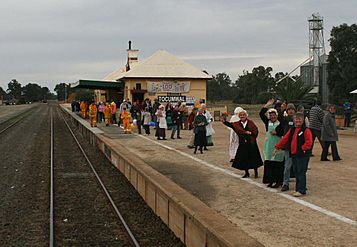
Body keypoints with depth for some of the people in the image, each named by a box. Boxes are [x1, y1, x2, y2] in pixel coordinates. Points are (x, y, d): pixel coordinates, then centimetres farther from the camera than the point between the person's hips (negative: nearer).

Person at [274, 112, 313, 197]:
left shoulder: (306, 130, -9)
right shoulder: (292, 130, 14)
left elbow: (309, 142, -17)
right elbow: (284, 139, 16)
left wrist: (302, 149, -23)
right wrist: (277, 147, 13)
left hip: (302, 155, -8)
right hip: (293, 155, 8)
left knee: (301, 172, -6)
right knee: (296, 172, 13)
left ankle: (301, 190, -2)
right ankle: (298, 189, 21)